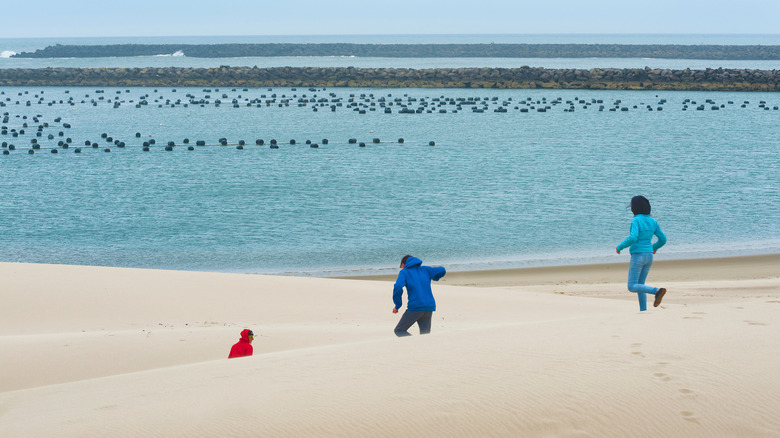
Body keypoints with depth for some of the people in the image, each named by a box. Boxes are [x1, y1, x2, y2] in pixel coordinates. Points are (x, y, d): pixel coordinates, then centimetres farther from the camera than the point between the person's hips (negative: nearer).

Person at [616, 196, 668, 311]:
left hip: (637, 255, -7)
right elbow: (663, 239, 12)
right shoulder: (653, 221, 7)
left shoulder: (636, 220, -14)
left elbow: (633, 238, -26)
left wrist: (620, 247, -10)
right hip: (649, 256, 7)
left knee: (632, 287, -5)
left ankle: (657, 291, -24)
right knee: (640, 285, 16)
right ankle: (643, 311, 9)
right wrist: (655, 247, 32)